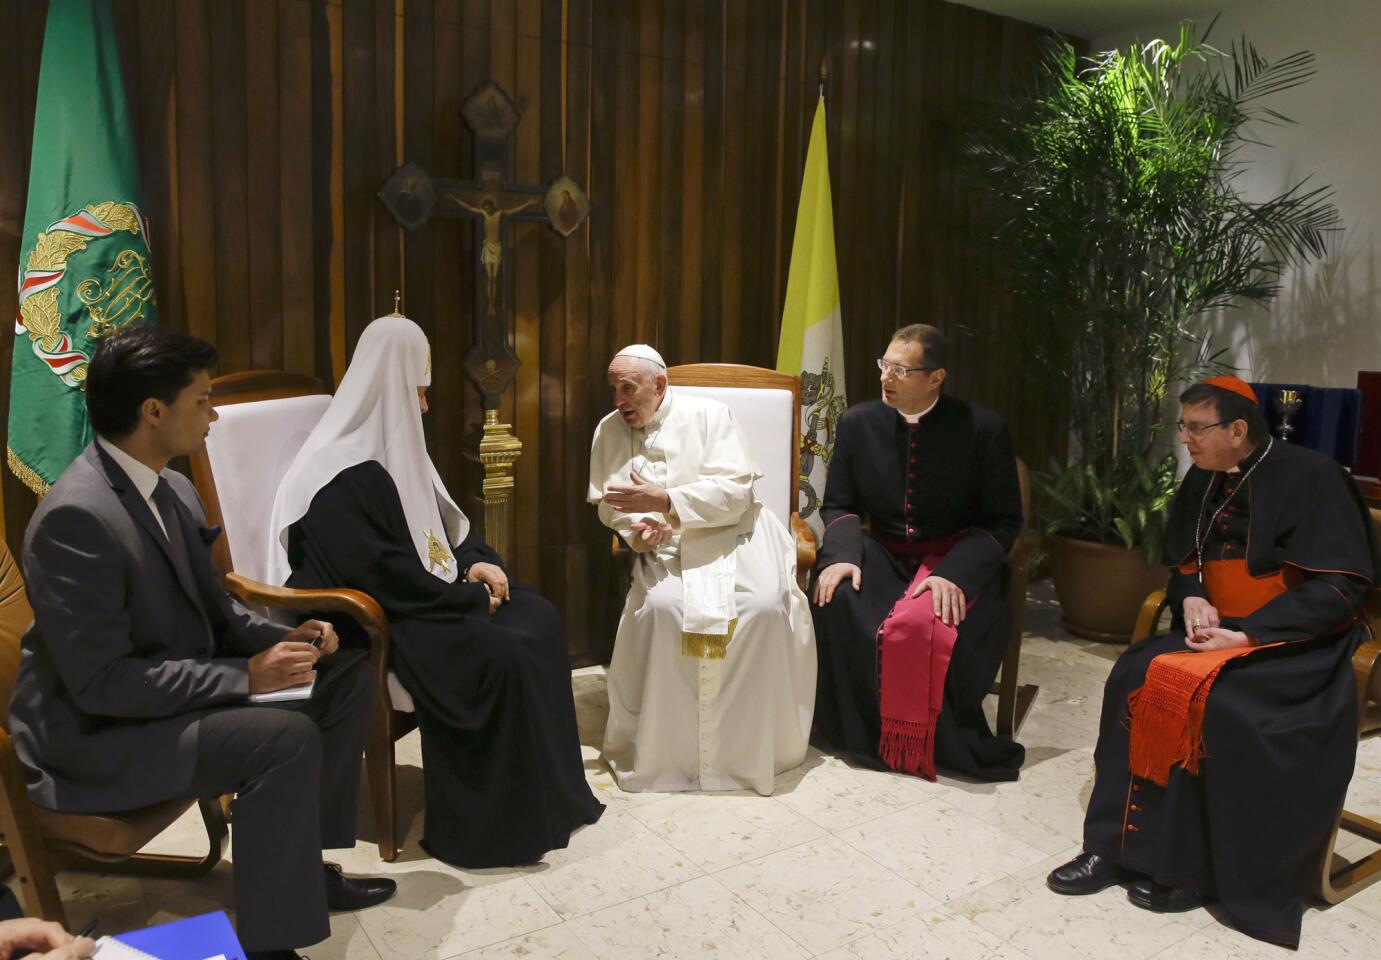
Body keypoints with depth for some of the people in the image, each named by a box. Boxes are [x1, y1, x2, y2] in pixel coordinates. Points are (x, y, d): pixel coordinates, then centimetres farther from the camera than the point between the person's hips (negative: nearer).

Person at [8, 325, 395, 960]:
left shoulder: (172, 489, 2)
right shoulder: (77, 515, -26)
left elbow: (210, 609, 11)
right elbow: (100, 682, -28)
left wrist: (282, 638, -7)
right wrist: (246, 675, -26)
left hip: (175, 685, 10)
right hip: (97, 731, -9)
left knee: (344, 678, 5)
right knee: (286, 736, -29)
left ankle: (305, 862, 15)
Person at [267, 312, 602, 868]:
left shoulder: (393, 447, 11)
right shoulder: (345, 478, -21)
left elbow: (441, 523, 19)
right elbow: (388, 578, -25)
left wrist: (477, 562, -1)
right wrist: (472, 598, -16)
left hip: (425, 597, 10)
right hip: (373, 622, -10)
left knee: (539, 620, -4)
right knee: (503, 654, -25)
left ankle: (547, 791, 5)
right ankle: (494, 822, -9)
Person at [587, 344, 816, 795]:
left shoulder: (708, 414, -3)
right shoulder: (608, 432, 8)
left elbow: (734, 490, -12)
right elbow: (607, 502, 10)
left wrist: (663, 500, -21)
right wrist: (637, 527, -12)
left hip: (733, 532, -1)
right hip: (665, 546, 2)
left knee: (765, 606, -29)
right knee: (660, 606, -31)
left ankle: (757, 743, -10)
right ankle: (663, 744, -13)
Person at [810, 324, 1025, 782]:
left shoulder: (982, 428, -9)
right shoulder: (859, 421, 1)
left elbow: (1003, 520, -6)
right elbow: (838, 504, 7)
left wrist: (955, 572, -23)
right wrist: (842, 554, -15)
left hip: (956, 557, -3)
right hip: (883, 554, 3)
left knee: (928, 623, -35)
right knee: (836, 599, -29)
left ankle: (941, 745, -8)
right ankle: (856, 731, -7)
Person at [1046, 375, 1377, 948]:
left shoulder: (1310, 478, -13)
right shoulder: (1202, 482, 6)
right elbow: (1183, 563, 16)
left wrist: (1247, 634, -23)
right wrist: (1192, 599, -8)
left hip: (1298, 643, -6)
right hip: (1220, 630, 6)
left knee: (1218, 703, -31)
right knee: (1135, 676, -18)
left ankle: (1193, 867, -14)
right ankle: (1118, 845, -14)